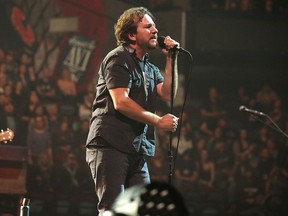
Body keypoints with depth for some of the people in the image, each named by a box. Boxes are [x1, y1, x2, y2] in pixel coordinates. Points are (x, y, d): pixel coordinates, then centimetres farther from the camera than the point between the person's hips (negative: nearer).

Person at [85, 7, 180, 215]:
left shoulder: (150, 69, 21)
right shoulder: (119, 59, -5)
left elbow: (167, 94, 5)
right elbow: (120, 102, -16)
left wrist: (171, 59, 3)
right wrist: (158, 121, -12)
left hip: (136, 151, 8)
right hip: (110, 146, -8)